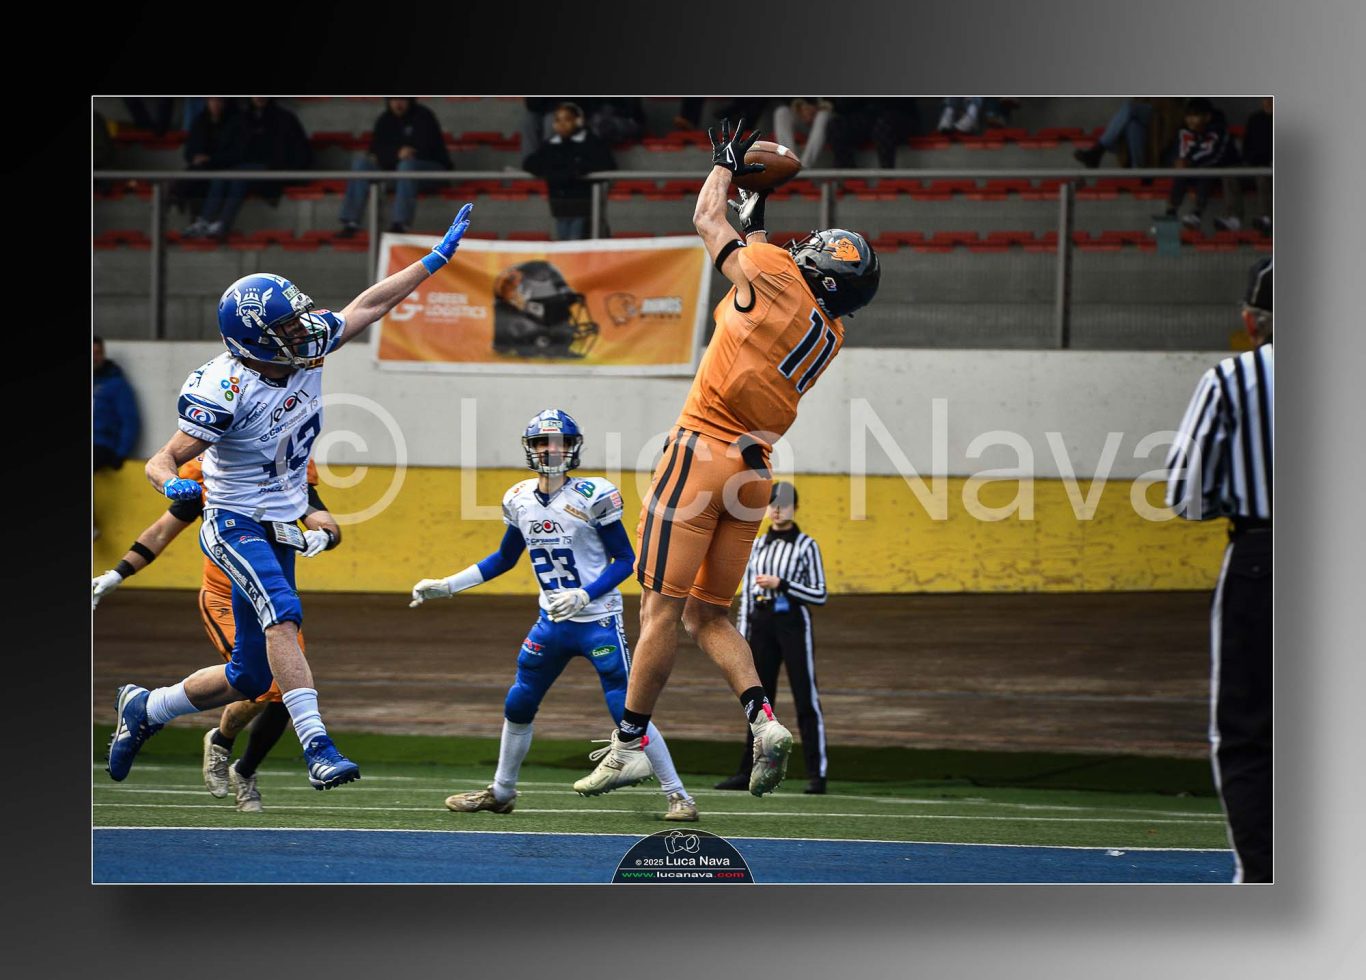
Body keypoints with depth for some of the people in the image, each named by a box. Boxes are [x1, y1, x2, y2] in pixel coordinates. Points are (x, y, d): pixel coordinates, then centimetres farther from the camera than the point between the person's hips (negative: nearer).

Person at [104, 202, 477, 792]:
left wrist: (437, 258, 11)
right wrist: (175, 486, -44)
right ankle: (317, 747, -41)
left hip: (280, 532, 8)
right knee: (282, 614, -33)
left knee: (250, 677, 10)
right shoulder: (226, 392, -23)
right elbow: (162, 461, -20)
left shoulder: (306, 351, -4)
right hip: (235, 524, -7)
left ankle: (145, 709, 32)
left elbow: (367, 305, 9)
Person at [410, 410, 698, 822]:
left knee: (626, 709, -10)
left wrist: (585, 595, -22)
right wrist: (446, 586, 15)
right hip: (552, 622, 6)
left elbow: (625, 559, -9)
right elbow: (504, 558, 19)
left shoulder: (592, 496, -13)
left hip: (598, 621, -6)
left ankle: (678, 795, -1)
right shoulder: (519, 500, 4)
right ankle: (501, 792, 29)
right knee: (518, 705, 11)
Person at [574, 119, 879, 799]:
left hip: (702, 453, -7)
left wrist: (726, 163, 26)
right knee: (707, 614, 12)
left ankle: (629, 743, -8)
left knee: (663, 605, -7)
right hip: (754, 470, 7)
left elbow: (707, 220, 9)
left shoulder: (777, 278, -7)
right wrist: (756, 214, 43)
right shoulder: (830, 334, 13)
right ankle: (763, 720, -7)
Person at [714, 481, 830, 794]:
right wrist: (742, 635, 8)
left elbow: (819, 595, -6)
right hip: (760, 624, 5)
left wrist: (780, 584, -15)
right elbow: (746, 593, 14)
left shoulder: (806, 545, -1)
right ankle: (749, 771, 12)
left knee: (806, 698, -6)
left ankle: (817, 773, -6)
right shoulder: (757, 545, 13)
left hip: (792, 622, -5)